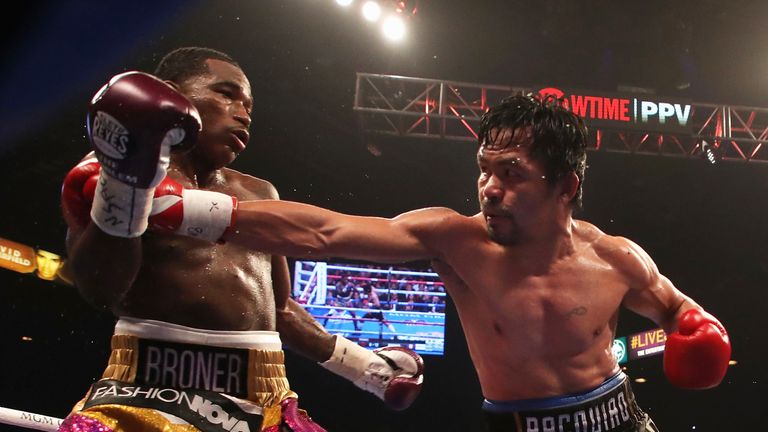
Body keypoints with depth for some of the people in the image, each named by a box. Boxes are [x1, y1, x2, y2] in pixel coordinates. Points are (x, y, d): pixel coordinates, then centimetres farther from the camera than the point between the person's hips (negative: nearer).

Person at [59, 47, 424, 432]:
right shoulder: (108, 168, 5)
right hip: (150, 385, -5)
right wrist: (125, 181, -23)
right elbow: (99, 288, -10)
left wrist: (362, 364, 29)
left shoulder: (260, 194, 21)